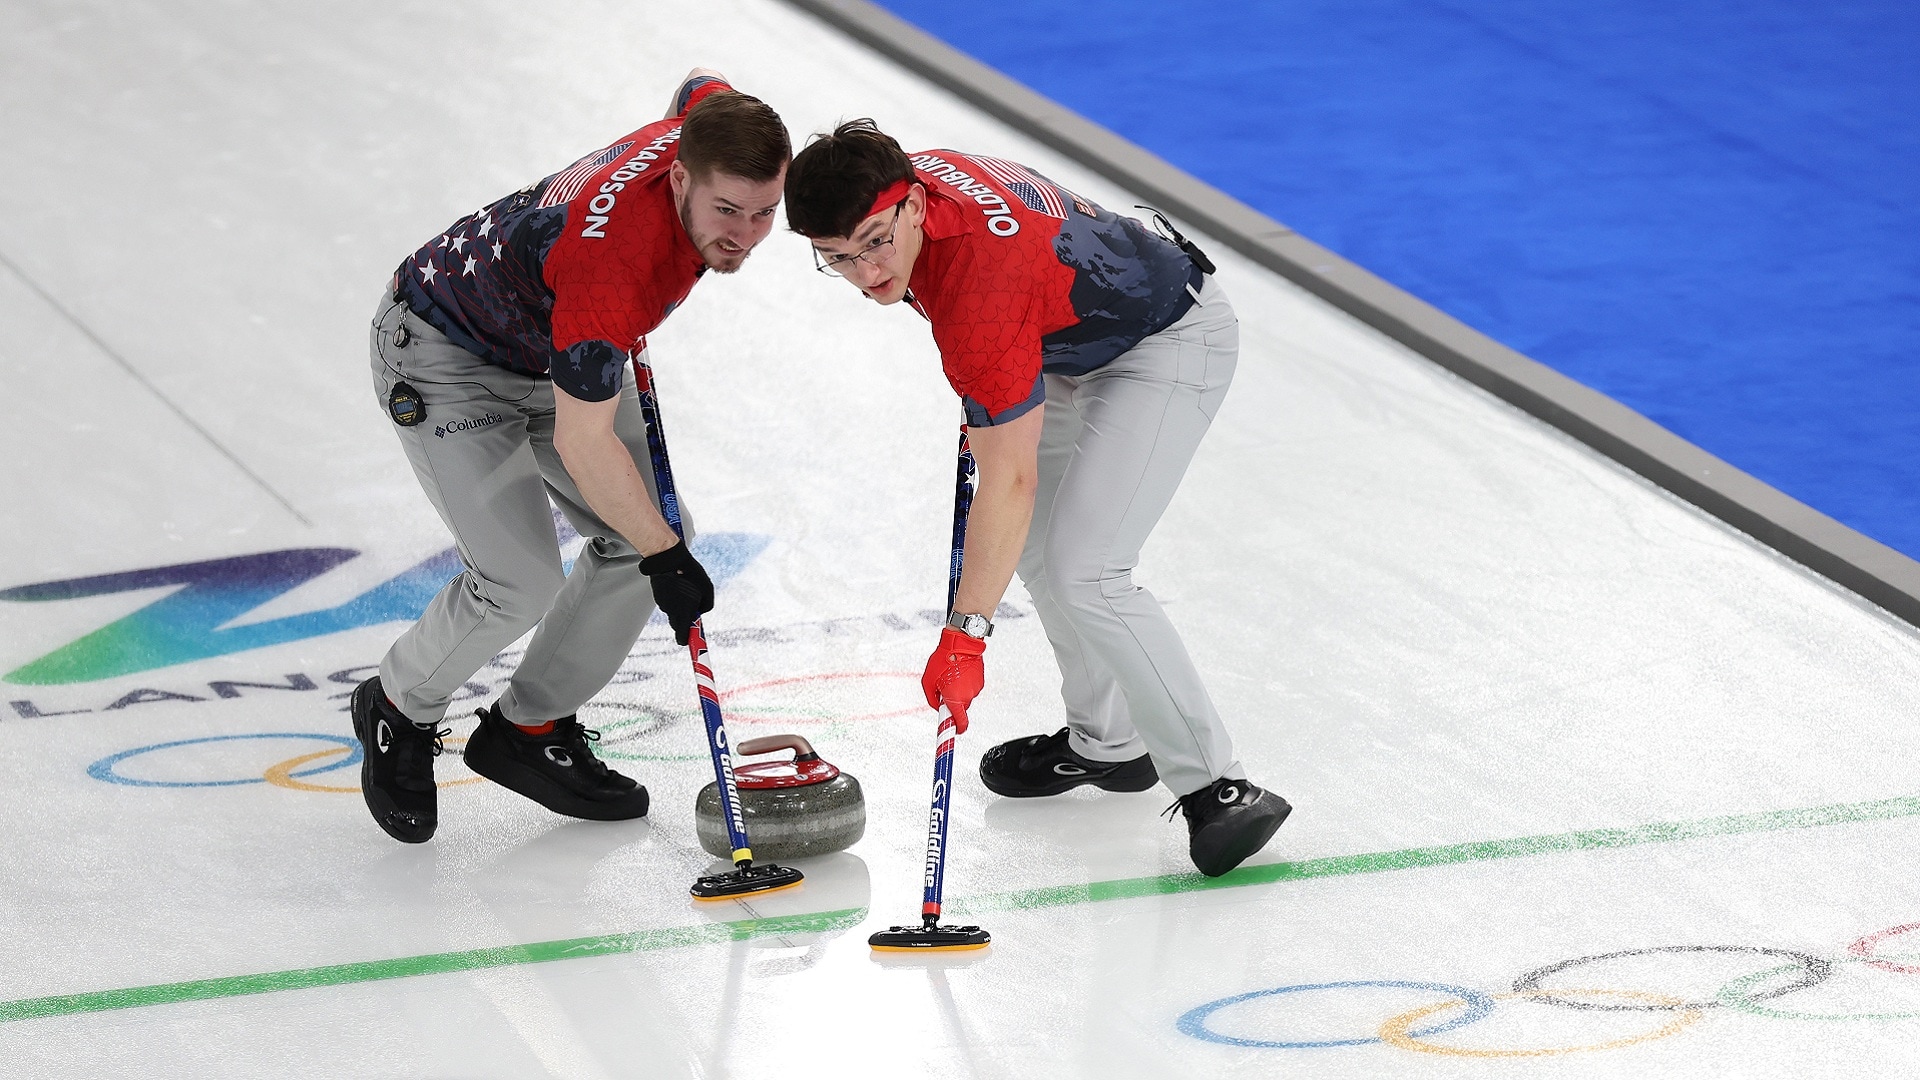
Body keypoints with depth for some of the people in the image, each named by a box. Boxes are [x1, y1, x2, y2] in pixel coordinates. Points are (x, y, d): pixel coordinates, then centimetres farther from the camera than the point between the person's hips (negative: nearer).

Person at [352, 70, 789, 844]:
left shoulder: (716, 125, -21)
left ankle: (528, 730, 18)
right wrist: (663, 559, -23)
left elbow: (698, 85, 8)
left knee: (647, 536, 2)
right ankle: (400, 715, 12)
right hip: (443, 352, -8)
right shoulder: (610, 262, -42)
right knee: (520, 581, -18)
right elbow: (582, 441, -33)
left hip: (554, 346, 9)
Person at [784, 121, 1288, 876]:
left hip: (1172, 344, -10)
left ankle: (1217, 788, -17)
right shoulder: (903, 181, -12)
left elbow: (1009, 481, -36)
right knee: (1035, 540, 17)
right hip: (1087, 339, 10)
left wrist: (966, 632, -37)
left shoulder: (979, 289, -37)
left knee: (1083, 573, -20)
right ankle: (1105, 742, 30)